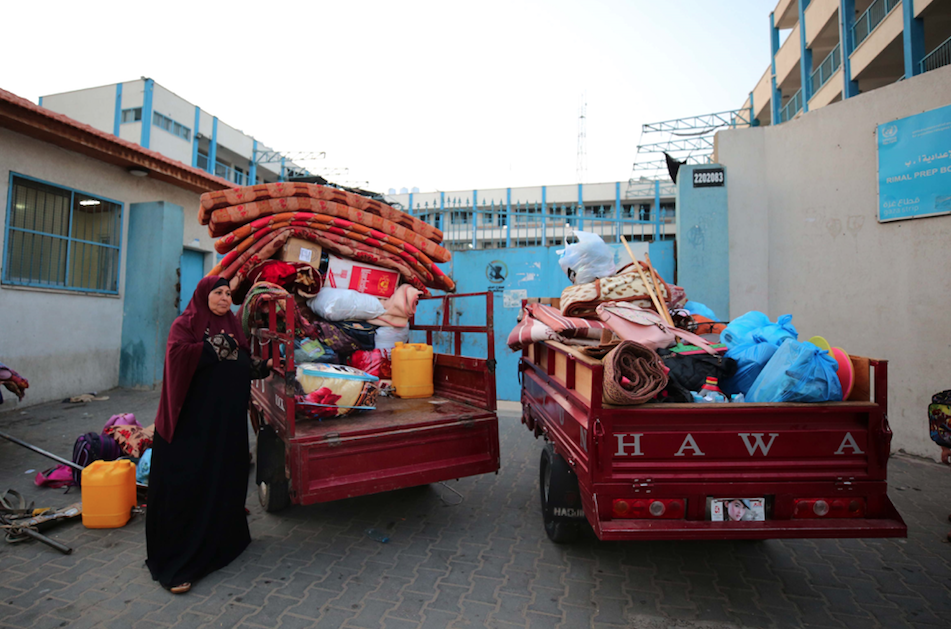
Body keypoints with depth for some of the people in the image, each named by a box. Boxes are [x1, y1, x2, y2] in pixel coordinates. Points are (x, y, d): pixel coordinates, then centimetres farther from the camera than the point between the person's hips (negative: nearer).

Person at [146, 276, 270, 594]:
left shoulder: (232, 328, 15)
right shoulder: (186, 324, -3)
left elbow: (243, 368, 16)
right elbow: (176, 354, -23)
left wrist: (264, 367, -1)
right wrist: (214, 348, -20)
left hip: (227, 422, 6)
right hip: (191, 422, -6)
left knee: (224, 481, 15)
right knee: (185, 487, -2)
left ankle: (222, 539, 35)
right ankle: (176, 566, 7)